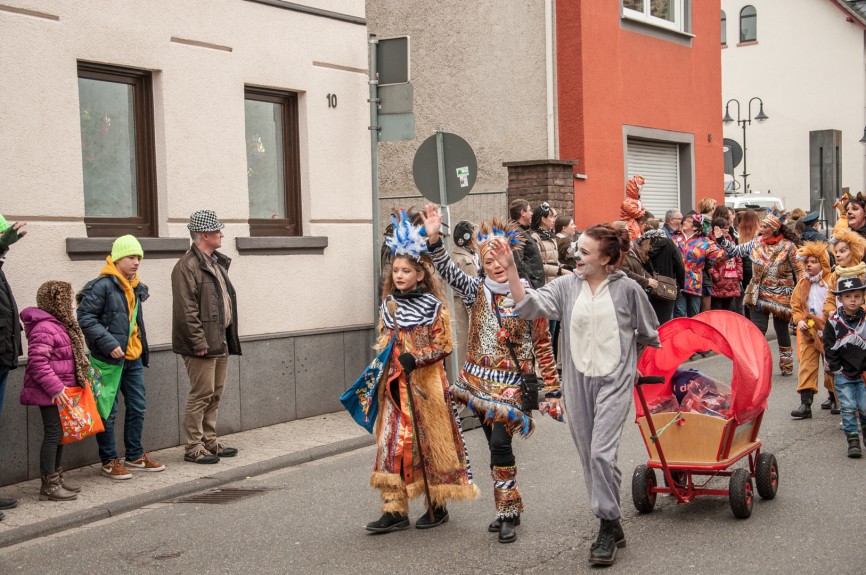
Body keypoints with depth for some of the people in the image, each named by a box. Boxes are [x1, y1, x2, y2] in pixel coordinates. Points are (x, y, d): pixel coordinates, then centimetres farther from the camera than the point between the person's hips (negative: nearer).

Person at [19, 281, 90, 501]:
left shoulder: (60, 325, 14)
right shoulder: (44, 328, -19)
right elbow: (38, 362, -25)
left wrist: (82, 377, 19)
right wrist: (55, 388, -26)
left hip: (62, 391, 10)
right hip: (50, 394, -10)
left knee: (60, 434, 16)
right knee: (53, 434, -7)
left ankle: (57, 478, 26)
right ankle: (48, 486, -1)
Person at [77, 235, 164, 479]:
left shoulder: (135, 288, 14)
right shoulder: (102, 286, -13)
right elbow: (85, 317, -18)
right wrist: (109, 344, -23)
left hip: (133, 358, 8)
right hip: (110, 358, -8)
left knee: (138, 407, 14)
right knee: (108, 411, 1)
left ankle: (135, 456, 26)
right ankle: (109, 461, 11)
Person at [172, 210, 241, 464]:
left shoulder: (217, 263, 16)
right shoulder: (187, 266, -14)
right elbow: (186, 310, -19)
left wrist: (229, 337, 18)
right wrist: (199, 342, -20)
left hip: (221, 341, 9)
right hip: (203, 345, -9)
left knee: (215, 394, 15)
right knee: (201, 394, -5)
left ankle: (209, 442, 25)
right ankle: (193, 448, 3)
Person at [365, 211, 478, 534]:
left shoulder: (434, 307, -6)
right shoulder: (388, 305, 9)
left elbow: (444, 346, -8)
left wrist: (416, 358, -21)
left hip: (426, 385, -4)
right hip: (395, 385, 4)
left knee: (431, 442, 4)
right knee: (392, 443, -1)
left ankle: (437, 506, 18)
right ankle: (395, 510, 4)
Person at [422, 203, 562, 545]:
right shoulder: (476, 291, 3)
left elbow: (542, 344, -4)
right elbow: (448, 272, -13)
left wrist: (551, 391, -6)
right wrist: (434, 239, -29)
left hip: (510, 384, -4)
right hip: (479, 380, 4)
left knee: (500, 443, -15)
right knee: (495, 445, 10)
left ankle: (508, 513, -4)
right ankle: (508, 510, 22)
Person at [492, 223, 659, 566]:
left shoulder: (627, 289, -5)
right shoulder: (567, 287, 0)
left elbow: (648, 334, 9)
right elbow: (528, 306, -14)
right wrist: (510, 269, -22)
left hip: (613, 381, -4)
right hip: (577, 381, 4)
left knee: (601, 452, -14)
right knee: (589, 456, 10)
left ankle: (608, 528, -2)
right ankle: (612, 525, 23)